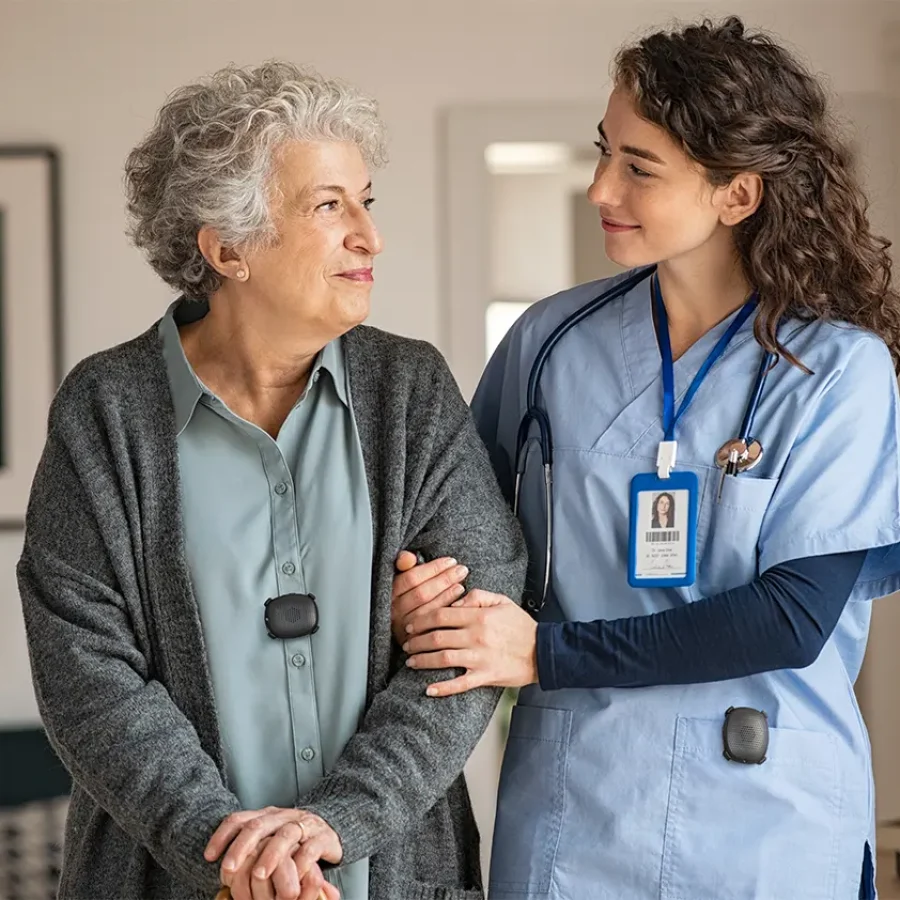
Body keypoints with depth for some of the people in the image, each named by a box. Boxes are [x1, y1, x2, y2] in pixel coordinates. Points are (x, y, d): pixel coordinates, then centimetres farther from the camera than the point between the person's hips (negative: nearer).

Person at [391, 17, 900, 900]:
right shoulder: (551, 339, 0)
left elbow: (793, 617, -15)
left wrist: (547, 652, -17)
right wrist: (427, 595, -12)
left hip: (769, 827, -2)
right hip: (569, 811, 2)